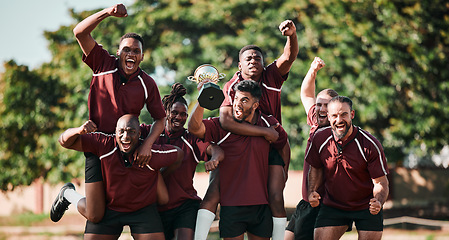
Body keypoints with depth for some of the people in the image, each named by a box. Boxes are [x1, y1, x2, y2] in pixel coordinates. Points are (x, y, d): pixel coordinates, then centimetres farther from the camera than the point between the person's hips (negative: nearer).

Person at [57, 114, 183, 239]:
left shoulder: (154, 154, -23)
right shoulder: (103, 143, -22)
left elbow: (179, 153, -4)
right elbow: (65, 141, -18)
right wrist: (79, 130, -39)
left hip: (143, 210, 0)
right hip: (108, 208, 1)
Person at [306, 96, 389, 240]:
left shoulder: (370, 145, -18)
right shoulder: (320, 139, -9)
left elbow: (381, 182, -12)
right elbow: (316, 168, 9)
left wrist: (378, 202, -32)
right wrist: (312, 192, -8)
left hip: (366, 206, -2)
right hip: (332, 205, 2)